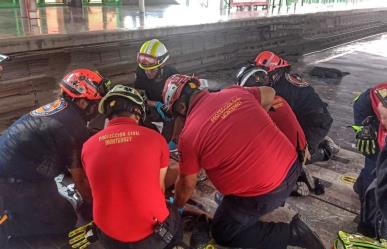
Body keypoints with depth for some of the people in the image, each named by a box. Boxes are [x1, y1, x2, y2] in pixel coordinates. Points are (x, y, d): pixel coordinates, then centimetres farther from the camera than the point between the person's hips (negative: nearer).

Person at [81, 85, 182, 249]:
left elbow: (100, 190, 10)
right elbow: (160, 187, 4)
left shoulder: (88, 146, -5)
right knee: (175, 218, 30)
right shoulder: (155, 138, -11)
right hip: (152, 235, -2)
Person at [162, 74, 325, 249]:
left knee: (222, 234, 17)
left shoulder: (188, 135, -12)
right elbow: (269, 94, 22)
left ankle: (292, 233, 4)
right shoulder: (236, 92, 1)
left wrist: (177, 206, 23)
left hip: (262, 194, -7)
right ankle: (277, 200, 28)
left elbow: (187, 184, 2)